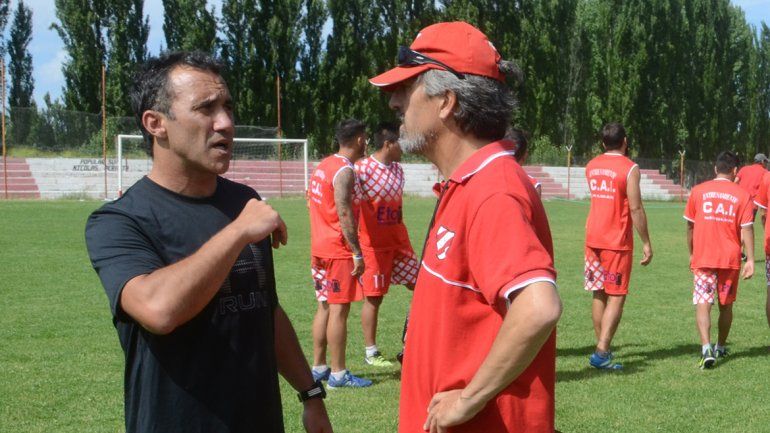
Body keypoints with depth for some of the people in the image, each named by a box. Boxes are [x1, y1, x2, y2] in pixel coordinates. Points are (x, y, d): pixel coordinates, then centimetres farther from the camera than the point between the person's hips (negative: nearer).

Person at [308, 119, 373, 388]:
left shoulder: (323, 166, 14)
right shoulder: (344, 171, -15)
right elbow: (344, 214, -21)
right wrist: (357, 253, -20)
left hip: (320, 249, 9)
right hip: (339, 250, -9)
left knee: (325, 306, 14)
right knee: (339, 309, -5)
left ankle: (318, 367, 20)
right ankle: (338, 374, -2)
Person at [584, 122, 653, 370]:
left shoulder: (591, 166, 8)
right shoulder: (629, 168, -10)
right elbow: (636, 209, -13)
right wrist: (646, 243, -8)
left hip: (593, 238, 6)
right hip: (618, 241, -6)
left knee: (598, 294, 13)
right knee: (616, 296, -3)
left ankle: (603, 347, 18)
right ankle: (601, 352, -12)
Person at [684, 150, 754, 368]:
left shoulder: (698, 191, 2)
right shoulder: (742, 195, -1)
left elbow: (690, 226, 8)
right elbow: (747, 229, -5)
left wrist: (691, 253, 20)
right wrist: (750, 260, -3)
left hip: (703, 259, -1)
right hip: (731, 259, 1)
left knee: (703, 304, -6)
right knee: (726, 305, 17)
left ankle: (706, 348, -25)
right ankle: (721, 347, 30)